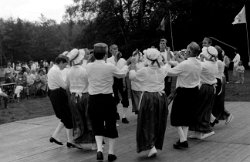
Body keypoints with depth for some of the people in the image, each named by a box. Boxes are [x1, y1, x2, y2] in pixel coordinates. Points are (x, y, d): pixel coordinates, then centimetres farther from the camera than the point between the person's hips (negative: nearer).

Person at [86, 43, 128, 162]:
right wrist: (126, 66, 27)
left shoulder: (88, 67, -5)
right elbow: (122, 74, 6)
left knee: (97, 126, 15)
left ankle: (99, 149, -2)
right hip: (107, 99, -2)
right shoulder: (110, 67, -11)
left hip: (93, 99, 2)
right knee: (111, 125, 13)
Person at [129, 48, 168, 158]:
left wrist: (133, 65, 16)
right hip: (161, 97, 4)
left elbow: (132, 76, 3)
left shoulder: (144, 71, -12)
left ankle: (151, 147, -7)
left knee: (147, 123, 4)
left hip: (148, 98, -4)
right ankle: (157, 144, 25)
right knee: (158, 123, 15)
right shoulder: (162, 70, -1)